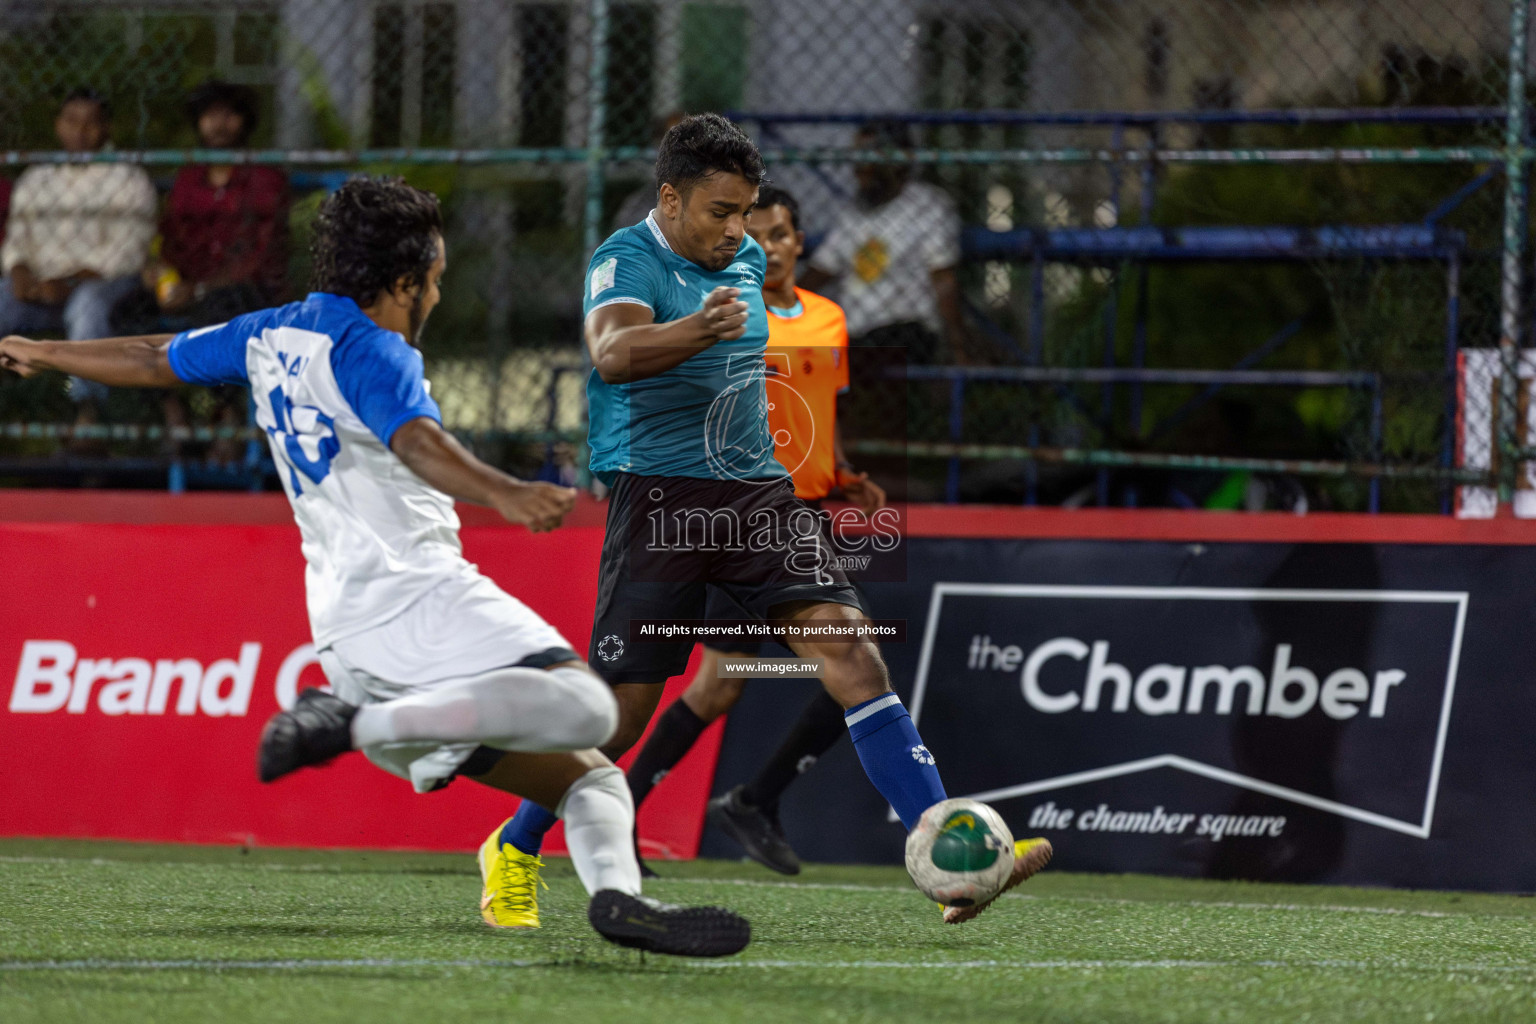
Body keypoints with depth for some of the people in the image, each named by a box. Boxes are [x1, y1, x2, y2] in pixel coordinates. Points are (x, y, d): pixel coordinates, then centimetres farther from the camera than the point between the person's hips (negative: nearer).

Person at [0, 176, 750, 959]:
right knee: (584, 709, -30)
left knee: (589, 777, 6)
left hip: (344, 636, 9)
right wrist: (503, 494, -43)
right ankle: (364, 723, -29)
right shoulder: (371, 352, -4)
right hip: (417, 595, -9)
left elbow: (153, 360, 35)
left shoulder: (268, 336, 20)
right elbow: (416, 441, -26)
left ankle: (617, 894, -22)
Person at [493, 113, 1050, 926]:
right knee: (618, 713, -3)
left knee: (848, 648, -12)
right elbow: (614, 351, -33)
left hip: (758, 493, 6)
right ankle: (514, 851, 22)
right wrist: (697, 330, -51)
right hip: (661, 495, -6)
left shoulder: (748, 260, 13)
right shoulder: (627, 262, -10)